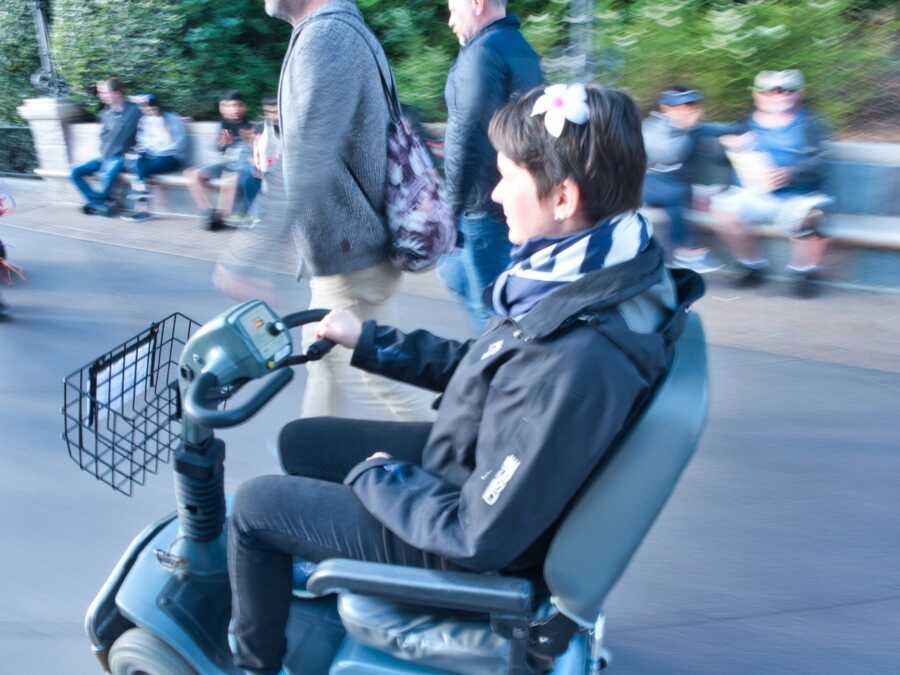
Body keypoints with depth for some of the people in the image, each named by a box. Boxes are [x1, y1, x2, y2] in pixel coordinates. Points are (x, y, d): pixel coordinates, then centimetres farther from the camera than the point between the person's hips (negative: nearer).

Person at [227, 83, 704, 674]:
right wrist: (369, 340, 8)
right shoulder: (594, 276, -10)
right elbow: (482, 367, 7)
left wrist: (378, 478, -13)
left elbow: (478, 535, -30)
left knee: (255, 504, 4)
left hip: (454, 543, -8)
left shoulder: (575, 364, -39)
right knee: (300, 440, 20)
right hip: (467, 467, 9)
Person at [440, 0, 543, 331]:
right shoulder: (523, 50, 16)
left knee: (489, 303, -3)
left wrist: (451, 207, -15)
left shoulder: (483, 51, -14)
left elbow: (466, 138, -20)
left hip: (485, 203, -10)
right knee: (457, 274, 23)